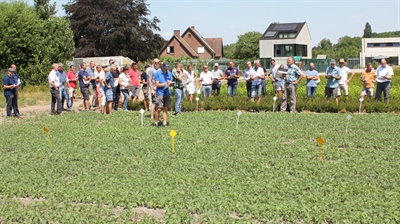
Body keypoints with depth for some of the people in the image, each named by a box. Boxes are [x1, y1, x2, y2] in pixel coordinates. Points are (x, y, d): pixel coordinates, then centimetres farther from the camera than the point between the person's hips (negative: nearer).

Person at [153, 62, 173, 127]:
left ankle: (164, 122, 8)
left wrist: (171, 83, -12)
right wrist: (166, 83, -15)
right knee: (159, 109, -8)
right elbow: (157, 84, -9)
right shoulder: (157, 73, -4)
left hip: (167, 93, 4)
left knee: (165, 109, 4)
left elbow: (170, 83, 12)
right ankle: (156, 122, 5)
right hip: (160, 93, -4)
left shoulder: (169, 73, 10)